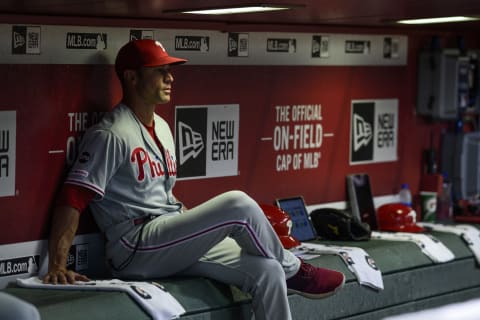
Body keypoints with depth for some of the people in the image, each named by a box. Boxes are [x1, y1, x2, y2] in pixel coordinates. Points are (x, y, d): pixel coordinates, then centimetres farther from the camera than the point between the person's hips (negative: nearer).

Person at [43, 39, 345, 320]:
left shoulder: (162, 127, 17)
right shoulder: (111, 135, -12)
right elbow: (72, 199, -18)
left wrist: (201, 224, 16)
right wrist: (57, 267, -25)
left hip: (173, 243, 9)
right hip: (135, 250, -9)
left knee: (267, 271, -11)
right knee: (238, 204, -22)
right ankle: (294, 271, 2)